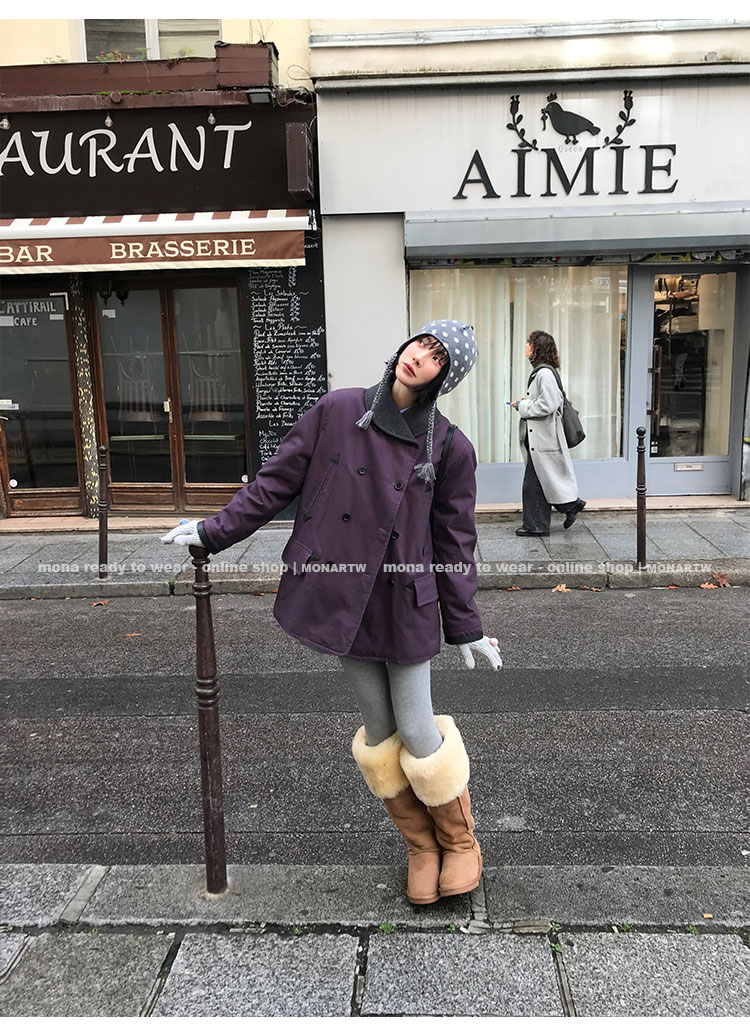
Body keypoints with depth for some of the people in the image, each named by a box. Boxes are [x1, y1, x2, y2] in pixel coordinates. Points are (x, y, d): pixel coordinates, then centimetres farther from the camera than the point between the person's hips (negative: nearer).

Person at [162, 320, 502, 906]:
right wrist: (216, 532, 5)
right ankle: (421, 848, 32)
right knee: (380, 729, 11)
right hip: (342, 598, 2)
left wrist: (465, 627, 5)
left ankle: (460, 842, 30)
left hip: (406, 604, -2)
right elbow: (278, 481, 4)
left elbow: (455, 542, 2)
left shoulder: (449, 448, -5)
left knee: (417, 731, 2)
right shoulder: (336, 412, -3)